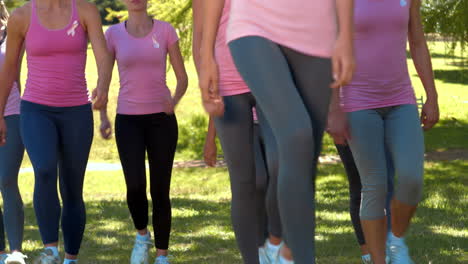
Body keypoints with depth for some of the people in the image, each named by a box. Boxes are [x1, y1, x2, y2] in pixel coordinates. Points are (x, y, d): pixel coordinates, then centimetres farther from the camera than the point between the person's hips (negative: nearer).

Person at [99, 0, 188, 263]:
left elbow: (183, 78, 3)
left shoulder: (165, 30, 0)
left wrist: (174, 102, -18)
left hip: (162, 120, 0)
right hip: (128, 121, 0)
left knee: (160, 190, -1)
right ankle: (142, 234, 10)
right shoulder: (113, 34, 2)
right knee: (136, 185, -18)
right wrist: (103, 118, -8)